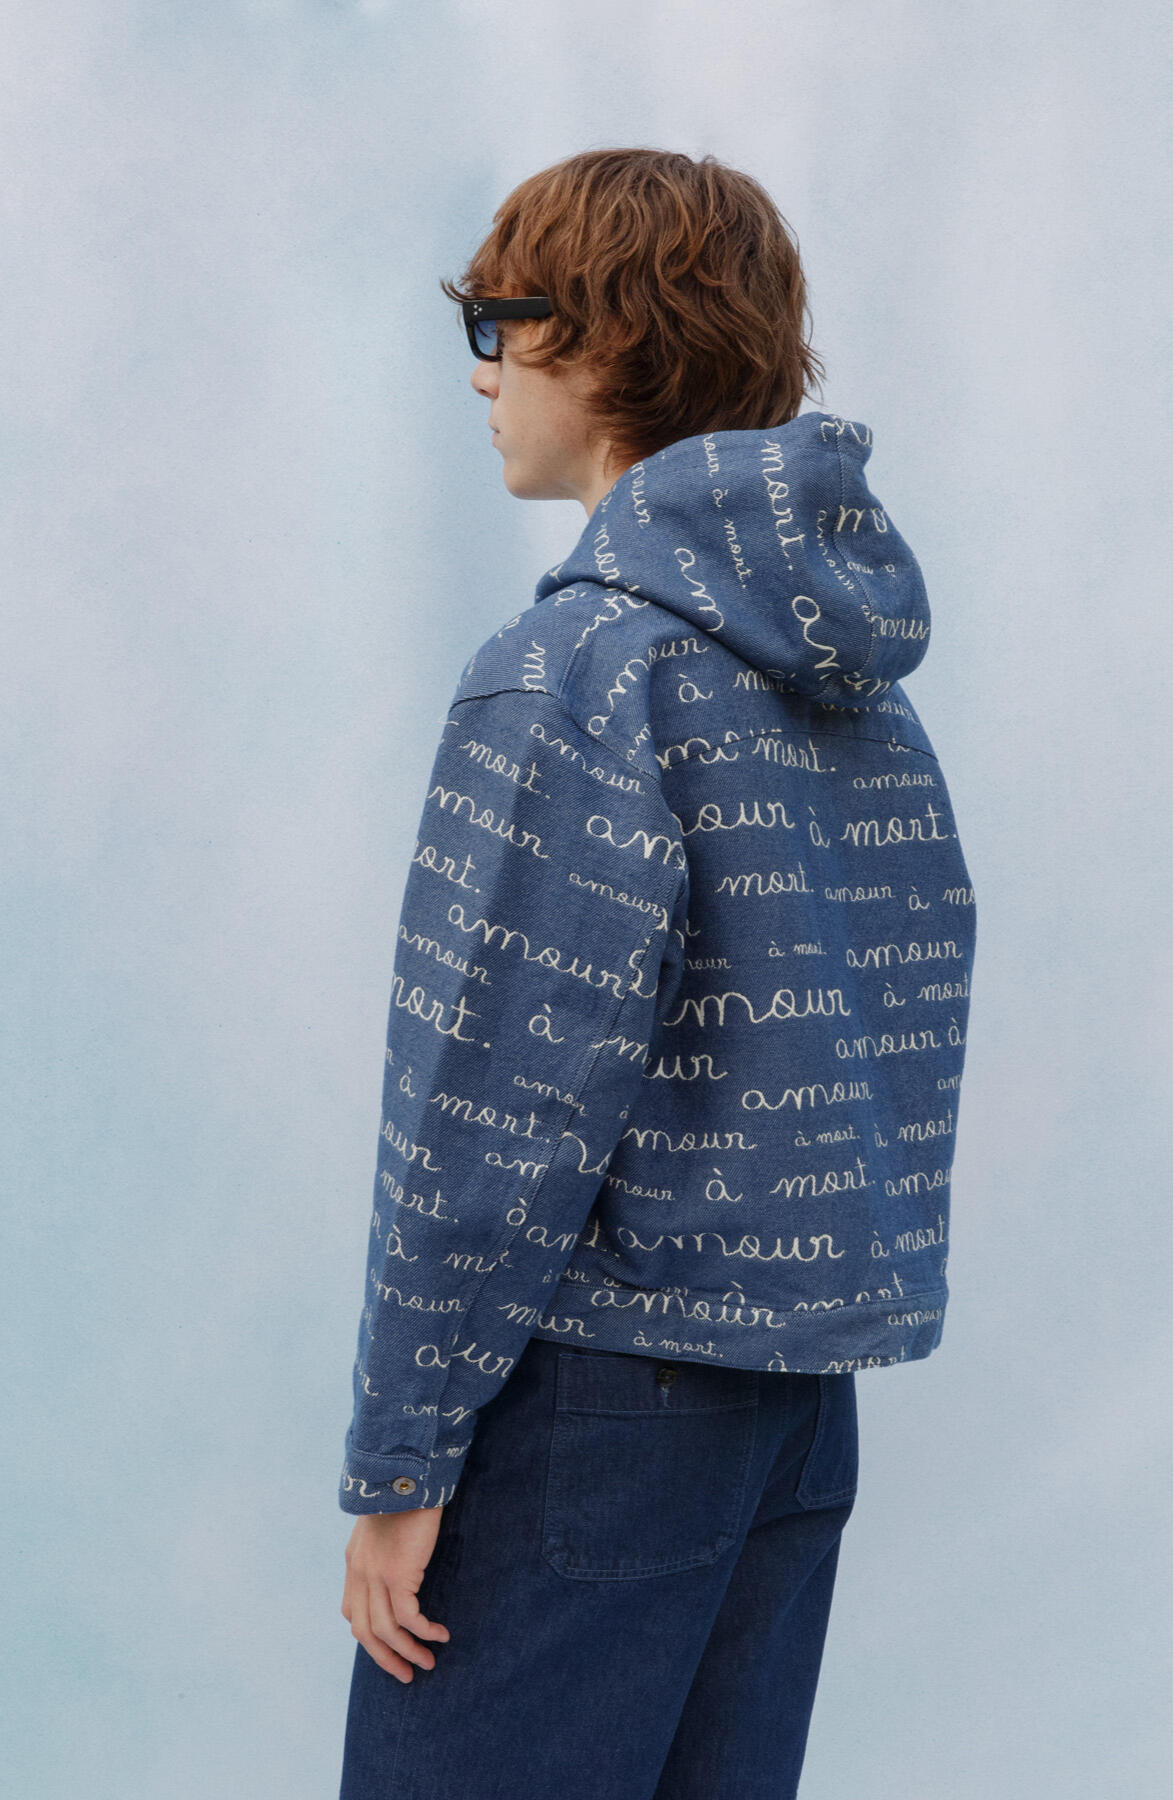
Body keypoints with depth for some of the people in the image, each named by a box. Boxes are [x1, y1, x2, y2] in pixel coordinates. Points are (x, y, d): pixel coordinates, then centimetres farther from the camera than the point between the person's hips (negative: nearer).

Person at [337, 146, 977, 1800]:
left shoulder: (574, 671, -15)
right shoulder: (864, 681, 10)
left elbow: (506, 1114, -18)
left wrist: (399, 1463, -12)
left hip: (597, 1396, -8)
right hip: (808, 1399, 8)